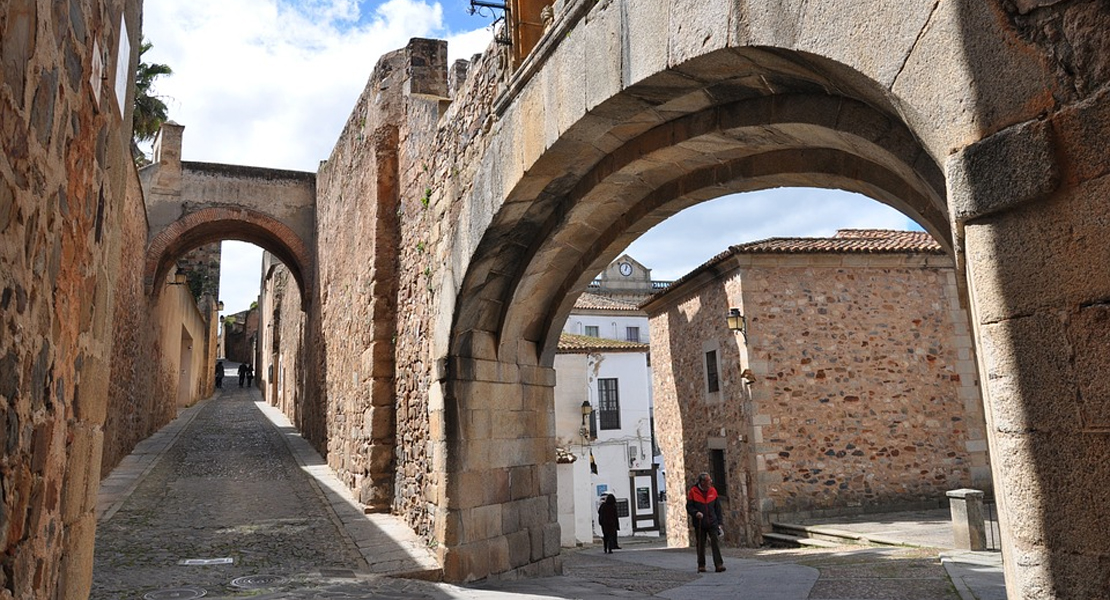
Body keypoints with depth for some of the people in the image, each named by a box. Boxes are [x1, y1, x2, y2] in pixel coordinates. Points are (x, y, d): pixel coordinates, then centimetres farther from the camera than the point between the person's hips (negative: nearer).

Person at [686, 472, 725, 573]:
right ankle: (701, 565, 15)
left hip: (712, 523, 2)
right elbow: (689, 507, 0)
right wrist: (696, 513, -20)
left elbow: (717, 508, 11)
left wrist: (719, 522, 8)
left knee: (715, 542, -8)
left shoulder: (713, 491, 6)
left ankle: (719, 564, -9)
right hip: (699, 523, -2)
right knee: (701, 545, 6)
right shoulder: (693, 492, -4)